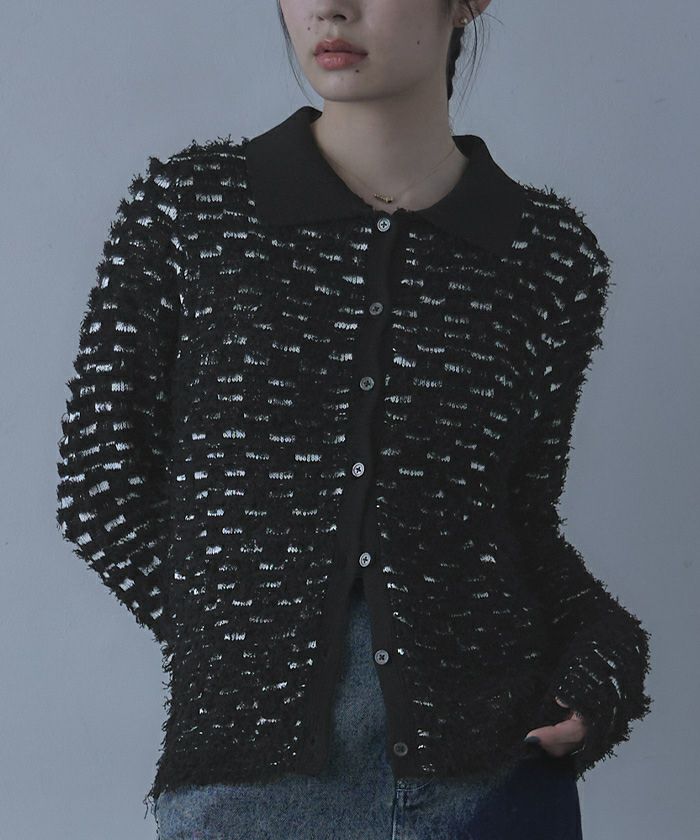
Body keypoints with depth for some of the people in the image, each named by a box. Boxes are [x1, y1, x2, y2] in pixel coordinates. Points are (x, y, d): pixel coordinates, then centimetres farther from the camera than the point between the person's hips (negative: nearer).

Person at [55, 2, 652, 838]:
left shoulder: (551, 253, 0)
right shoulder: (187, 205, -3)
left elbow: (524, 519, 8)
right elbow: (100, 479, 0)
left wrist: (598, 650, -8)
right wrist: (233, 652, -6)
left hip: (486, 771, 1)